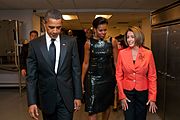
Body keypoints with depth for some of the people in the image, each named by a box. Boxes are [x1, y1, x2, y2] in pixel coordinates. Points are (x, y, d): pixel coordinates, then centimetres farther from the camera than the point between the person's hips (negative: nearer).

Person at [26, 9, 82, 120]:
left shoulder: (71, 42, -4)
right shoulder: (35, 44, -4)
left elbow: (76, 71, -1)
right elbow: (31, 75, -2)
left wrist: (78, 96, -1)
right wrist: (32, 102, -7)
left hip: (66, 98, -1)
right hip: (46, 98, 1)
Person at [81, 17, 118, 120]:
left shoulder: (112, 41, 0)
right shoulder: (89, 43, -3)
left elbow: (116, 61, 4)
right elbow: (86, 63, 2)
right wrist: (82, 81, 3)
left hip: (109, 77, 2)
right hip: (93, 78, -2)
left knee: (107, 105, 18)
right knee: (92, 109, -3)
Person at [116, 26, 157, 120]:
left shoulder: (148, 53, -6)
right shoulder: (122, 53, -5)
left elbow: (152, 76, -2)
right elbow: (119, 75, -2)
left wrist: (152, 97, -5)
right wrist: (122, 96, -4)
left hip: (142, 92, 1)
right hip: (127, 92, 0)